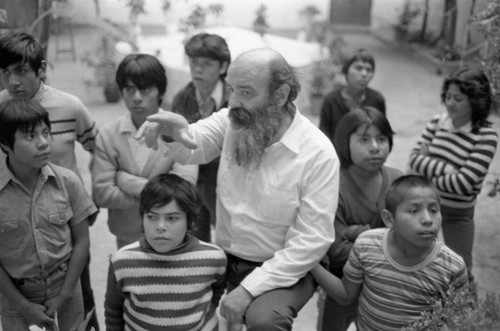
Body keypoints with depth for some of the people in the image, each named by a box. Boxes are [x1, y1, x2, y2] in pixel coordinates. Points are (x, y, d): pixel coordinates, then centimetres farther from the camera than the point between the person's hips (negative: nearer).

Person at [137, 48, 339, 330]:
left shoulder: (318, 153, -19)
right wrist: (176, 133, -39)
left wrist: (249, 287, -23)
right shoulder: (232, 120, -4)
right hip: (224, 258, 5)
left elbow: (312, 239, -19)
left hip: (282, 268, -5)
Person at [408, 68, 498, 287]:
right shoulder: (437, 123, -5)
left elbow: (464, 182, -23)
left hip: (458, 213, -4)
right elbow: (415, 158, -9)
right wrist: (445, 168, -22)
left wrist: (428, 171, -14)